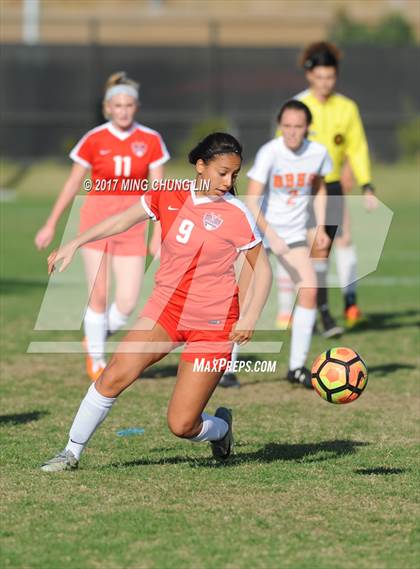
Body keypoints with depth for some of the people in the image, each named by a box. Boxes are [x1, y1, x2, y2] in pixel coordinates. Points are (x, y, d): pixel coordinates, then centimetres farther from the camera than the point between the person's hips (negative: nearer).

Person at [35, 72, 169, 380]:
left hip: (131, 227, 1)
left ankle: (97, 334, 26)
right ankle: (96, 359, 15)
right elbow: (72, 184, 5)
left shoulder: (150, 141, -1)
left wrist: (160, 232, -6)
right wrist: (51, 225, 7)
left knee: (127, 304, -6)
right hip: (97, 222, -1)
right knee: (98, 296, -4)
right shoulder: (94, 140, -3)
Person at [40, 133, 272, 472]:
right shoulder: (168, 197, -1)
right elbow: (124, 220, 13)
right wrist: (74, 244, 9)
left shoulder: (237, 215, -10)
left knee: (181, 425, -7)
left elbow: (263, 269, -2)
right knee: (115, 376, -17)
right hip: (167, 306, 3)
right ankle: (72, 453, -2)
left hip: (214, 323, -3)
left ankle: (221, 428, 28)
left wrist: (251, 317, -15)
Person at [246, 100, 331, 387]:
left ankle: (297, 366, 0)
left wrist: (321, 227, 7)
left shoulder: (318, 153, -6)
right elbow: (252, 201, -21)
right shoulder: (269, 153, -19)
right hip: (260, 230, -4)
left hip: (295, 233, 4)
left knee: (310, 289, -11)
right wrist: (271, 236, -30)